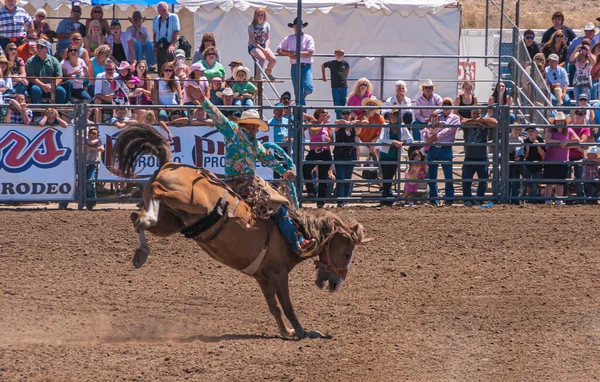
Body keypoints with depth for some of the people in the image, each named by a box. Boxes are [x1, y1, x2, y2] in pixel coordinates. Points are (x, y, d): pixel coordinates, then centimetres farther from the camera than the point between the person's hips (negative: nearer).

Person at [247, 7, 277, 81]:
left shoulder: (267, 25, 9)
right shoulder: (252, 26, -4)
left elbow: (268, 39, 6)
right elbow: (252, 40, -10)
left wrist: (266, 48, -14)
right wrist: (262, 49, -18)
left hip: (264, 45, 4)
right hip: (253, 47, -4)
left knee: (273, 59, -20)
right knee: (262, 58, -35)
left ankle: (268, 71, 13)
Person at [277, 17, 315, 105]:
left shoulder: (308, 38, 4)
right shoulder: (289, 39, 12)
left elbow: (310, 53, -7)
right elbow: (279, 50, 11)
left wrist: (296, 53, -11)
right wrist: (289, 53, -6)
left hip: (306, 66, -2)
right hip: (295, 67, 2)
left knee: (308, 88, -20)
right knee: (298, 92, -1)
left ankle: (303, 96, 14)